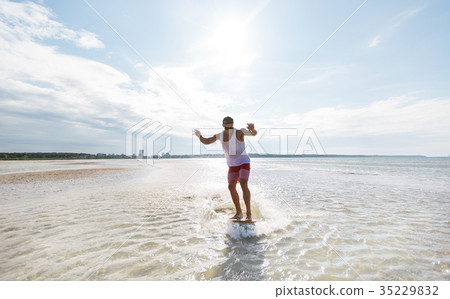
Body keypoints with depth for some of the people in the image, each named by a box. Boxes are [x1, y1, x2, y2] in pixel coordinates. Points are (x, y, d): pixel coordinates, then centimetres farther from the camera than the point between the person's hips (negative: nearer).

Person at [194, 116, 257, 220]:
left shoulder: (239, 132, -17)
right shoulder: (219, 135, -1)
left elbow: (254, 133, -27)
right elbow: (205, 141, -1)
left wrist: (252, 128, -52)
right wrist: (199, 136, -23)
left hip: (244, 163, -5)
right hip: (232, 165, 6)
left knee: (243, 184, -24)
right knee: (231, 187, -2)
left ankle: (249, 213, -17)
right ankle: (239, 213, 11)